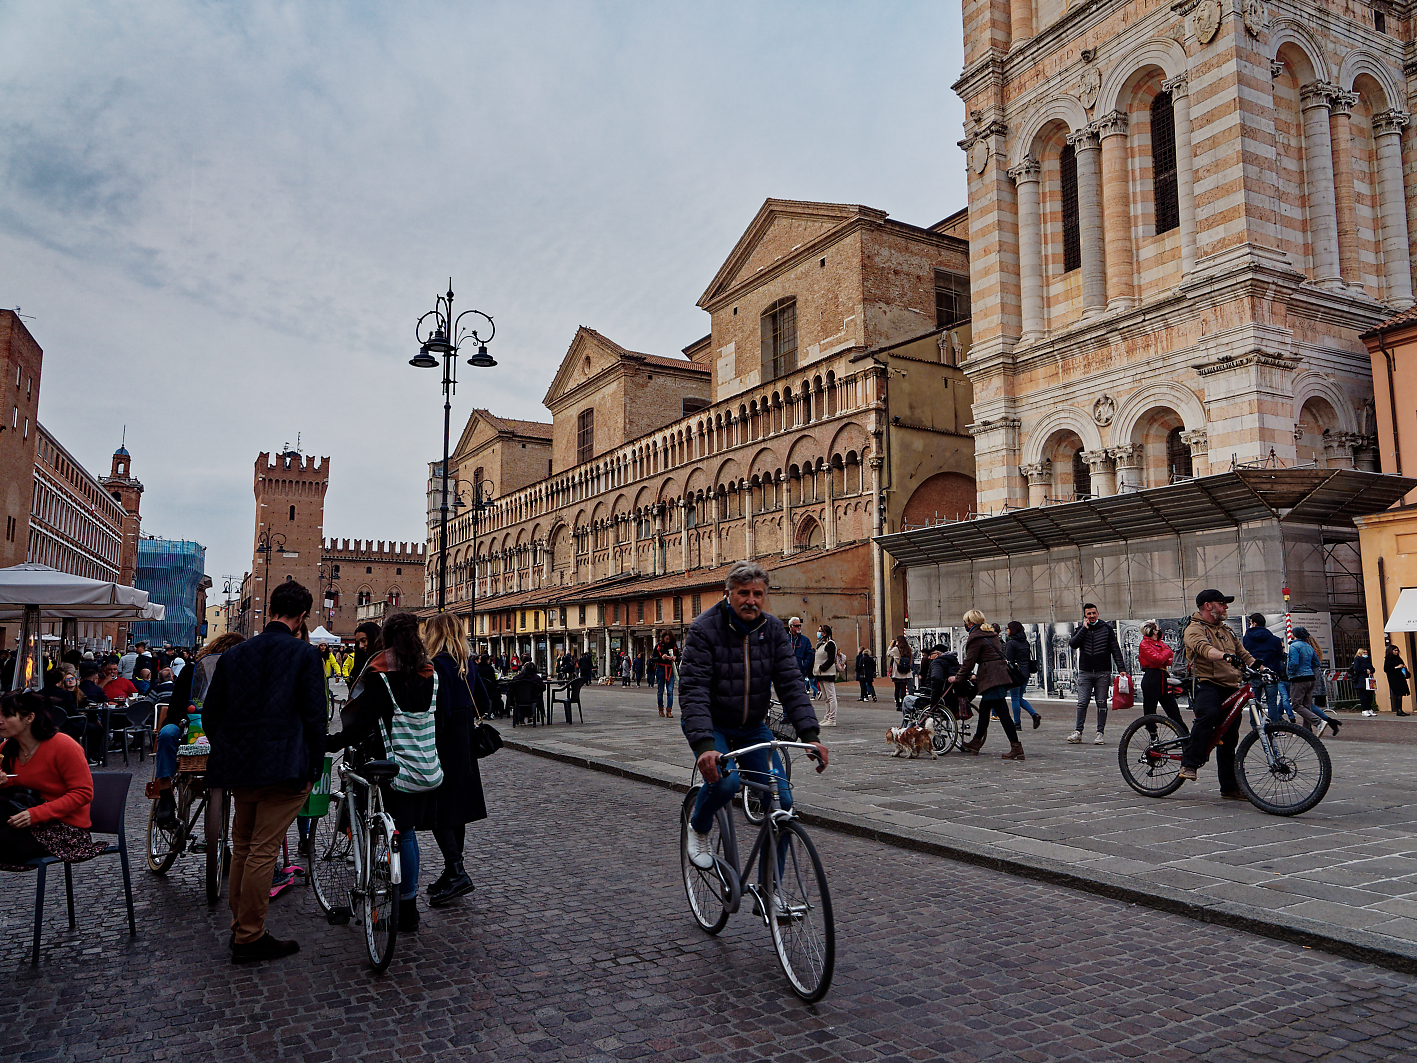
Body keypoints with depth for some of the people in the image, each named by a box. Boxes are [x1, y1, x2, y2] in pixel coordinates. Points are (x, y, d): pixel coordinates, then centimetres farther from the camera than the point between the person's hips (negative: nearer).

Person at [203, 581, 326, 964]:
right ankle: (250, 938, 7)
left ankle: (240, 928, 30)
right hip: (284, 768, -6)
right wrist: (314, 767, -1)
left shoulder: (232, 655, 7)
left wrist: (227, 755, 19)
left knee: (241, 848, 19)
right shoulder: (305, 655, -9)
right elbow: (314, 716, -10)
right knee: (263, 851, -1)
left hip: (239, 767, 6)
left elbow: (210, 713, 10)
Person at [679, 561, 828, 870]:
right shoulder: (705, 628, -18)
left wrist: (810, 735, -22)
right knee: (724, 781, -32)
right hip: (712, 725, -4)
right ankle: (698, 828, 3)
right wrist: (704, 745, -39)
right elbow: (693, 691, -26)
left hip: (753, 728, 4)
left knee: (782, 801, -8)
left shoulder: (773, 630, -4)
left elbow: (791, 684, -8)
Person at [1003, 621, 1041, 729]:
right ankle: (1034, 714, 2)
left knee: (1015, 699, 1)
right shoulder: (1025, 642, 10)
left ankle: (1017, 723, 4)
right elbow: (1029, 658, 14)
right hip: (1026, 674, 7)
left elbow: (1008, 660, -15)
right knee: (1020, 698, 17)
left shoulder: (1011, 643, -13)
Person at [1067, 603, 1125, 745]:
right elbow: (1073, 644, -8)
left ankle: (1100, 733, 8)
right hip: (1085, 672, 1)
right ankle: (1078, 732, 1)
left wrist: (1121, 668, -4)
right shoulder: (1080, 629, 9)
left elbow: (1115, 649, 4)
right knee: (1082, 703, -3)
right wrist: (1084, 628, -9)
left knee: (1102, 703, 2)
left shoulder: (1107, 629, 6)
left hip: (1103, 673, 0)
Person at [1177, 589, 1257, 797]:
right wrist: (1226, 656, -43)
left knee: (1229, 740, 8)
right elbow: (1204, 649, -24)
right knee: (1209, 714, -36)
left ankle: (1230, 787, 17)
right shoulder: (1194, 629, -3)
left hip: (1231, 689, 7)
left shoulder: (1227, 630, 22)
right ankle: (1189, 764, -29)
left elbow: (1244, 654, 22)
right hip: (1206, 684, -7)